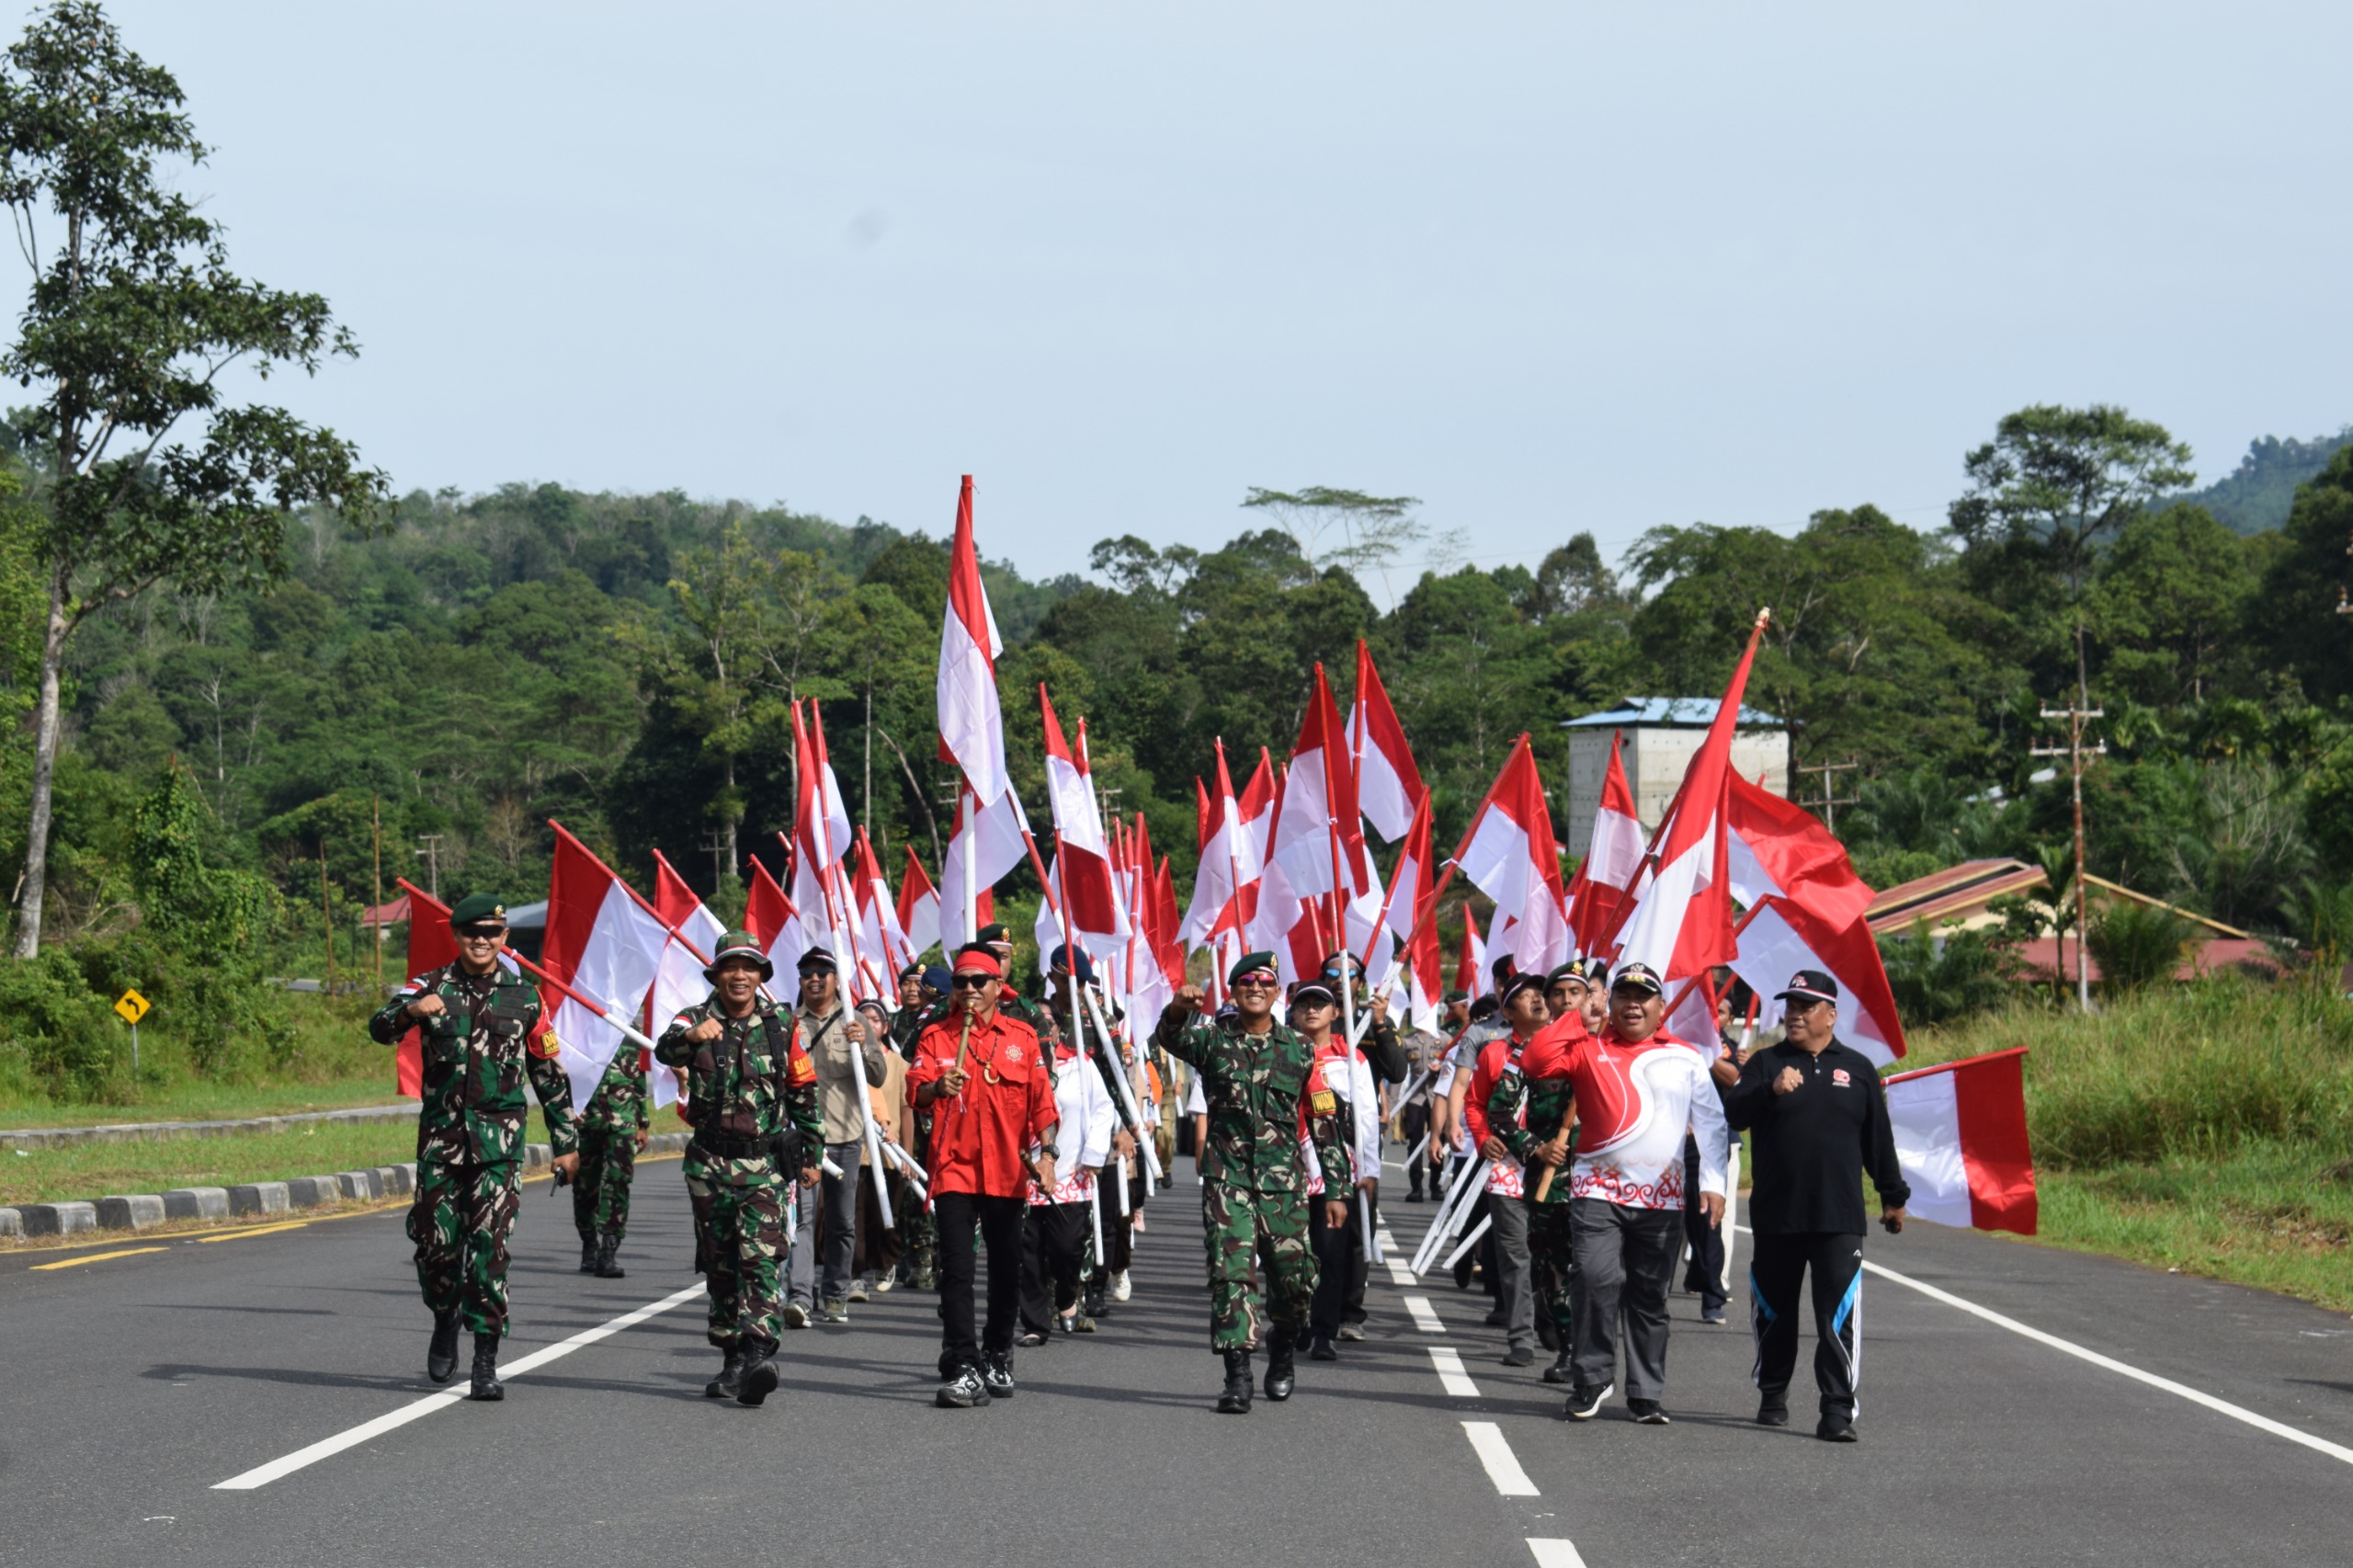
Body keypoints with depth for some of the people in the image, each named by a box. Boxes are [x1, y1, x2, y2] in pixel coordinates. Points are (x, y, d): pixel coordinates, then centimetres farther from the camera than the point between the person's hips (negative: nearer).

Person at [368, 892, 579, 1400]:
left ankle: (486, 1363, -8)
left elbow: (548, 1073, 13)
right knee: (435, 1242, 4)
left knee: (489, 1246, -10)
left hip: (499, 1137, -1)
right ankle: (445, 1324, 33)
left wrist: (566, 1142, 13)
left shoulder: (523, 996, 6)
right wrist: (410, 1010, -33)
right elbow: (380, 1029, -11)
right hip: (441, 1132, 1)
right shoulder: (432, 986, 4)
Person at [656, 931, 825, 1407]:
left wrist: (810, 1154, 13)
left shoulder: (782, 1029, 5)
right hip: (710, 1163, 1)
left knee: (760, 1260, -15)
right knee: (719, 1265, 9)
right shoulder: (696, 1020, -1)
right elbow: (664, 1050, -23)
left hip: (765, 1164, -1)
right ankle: (731, 1359, 18)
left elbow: (804, 1092, 14)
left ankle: (759, 1354, -24)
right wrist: (690, 1036, -46)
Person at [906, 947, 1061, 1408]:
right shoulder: (936, 1037, 5)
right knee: (956, 1270, -10)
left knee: (1006, 1269, 9)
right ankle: (963, 1370, -12)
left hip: (1007, 1172, 2)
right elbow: (915, 1091, -7)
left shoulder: (1021, 1037, 8)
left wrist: (1046, 1152, -3)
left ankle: (998, 1358, 25)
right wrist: (937, 1088, -29)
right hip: (954, 1169, -2)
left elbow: (1041, 1100, 8)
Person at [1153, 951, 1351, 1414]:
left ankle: (1282, 1357, 31)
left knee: (1294, 1278, 5)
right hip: (1227, 1178, -1)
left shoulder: (1298, 1049, 7)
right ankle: (1237, 1376, -10)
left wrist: (1335, 1190, 7)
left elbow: (1324, 1123, 10)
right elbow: (1171, 1038, -18)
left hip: (1284, 1183, 2)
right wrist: (1179, 1010, -42)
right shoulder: (1214, 1037, 4)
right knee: (1231, 1273, -11)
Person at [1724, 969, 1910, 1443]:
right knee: (1774, 1314, 12)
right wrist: (1771, 1090, -27)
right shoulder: (1766, 1064, 6)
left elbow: (1878, 1138, 15)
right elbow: (1734, 1113, -9)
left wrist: (1893, 1196, 19)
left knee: (1838, 1318, -9)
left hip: (1839, 1219, -1)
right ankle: (1772, 1395, 29)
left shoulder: (1857, 1069, 9)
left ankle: (1838, 1411, -10)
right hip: (1775, 1217, 1)